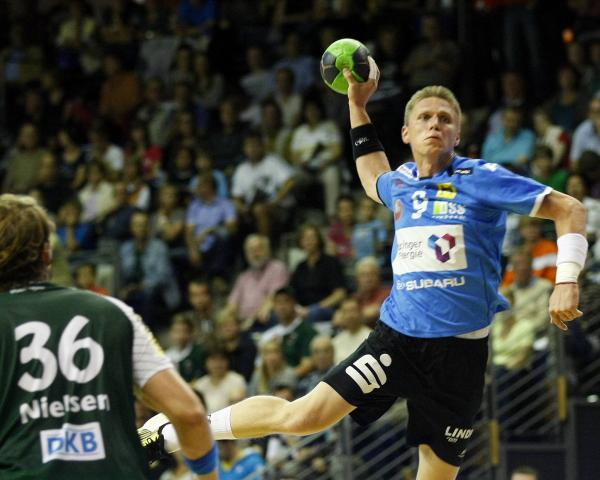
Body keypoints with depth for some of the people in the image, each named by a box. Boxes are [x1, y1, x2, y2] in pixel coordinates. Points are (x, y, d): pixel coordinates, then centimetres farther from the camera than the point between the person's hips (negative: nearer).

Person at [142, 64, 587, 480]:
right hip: (398, 336, 2)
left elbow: (570, 209, -7)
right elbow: (373, 180, 36)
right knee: (303, 415, -10)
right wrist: (357, 102, 32)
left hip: (460, 350, -2)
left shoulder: (482, 178, -6)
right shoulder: (400, 184, 8)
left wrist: (566, 281, -19)